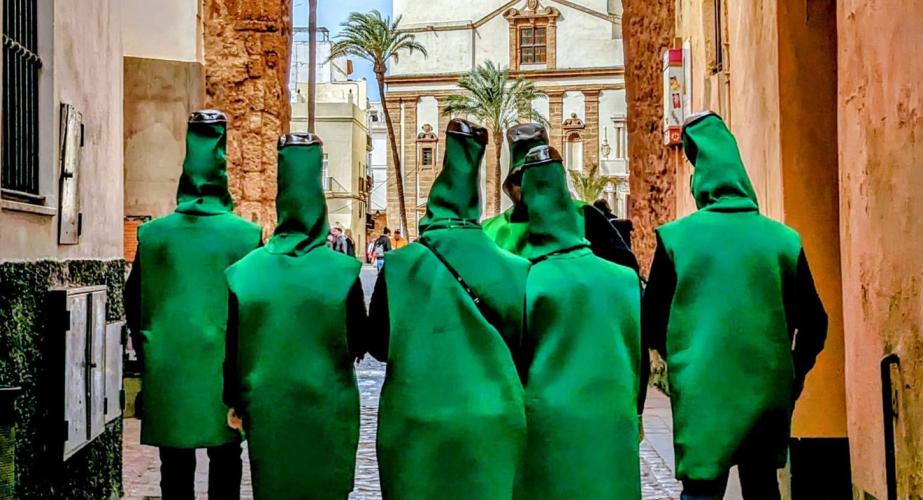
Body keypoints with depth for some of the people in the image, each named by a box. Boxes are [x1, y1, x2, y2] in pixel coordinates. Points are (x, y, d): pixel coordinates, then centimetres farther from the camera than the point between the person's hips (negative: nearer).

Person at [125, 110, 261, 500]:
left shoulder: (152, 234, -3)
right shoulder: (246, 235, -8)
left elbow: (133, 300, 4)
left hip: (166, 367, 1)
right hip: (225, 369, -1)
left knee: (176, 467, 11)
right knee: (225, 464, 11)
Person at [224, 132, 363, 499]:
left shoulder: (242, 272, -7)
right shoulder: (343, 271, -12)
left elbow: (231, 348, 0)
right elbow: (357, 341, -2)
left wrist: (235, 401, 14)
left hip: (266, 412, 2)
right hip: (329, 414, -1)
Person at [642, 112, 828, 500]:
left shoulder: (675, 237, -5)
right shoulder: (784, 239, -1)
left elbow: (652, 322, 1)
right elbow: (814, 323, 4)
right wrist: (793, 376, 20)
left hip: (702, 393, -2)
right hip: (770, 391, 3)